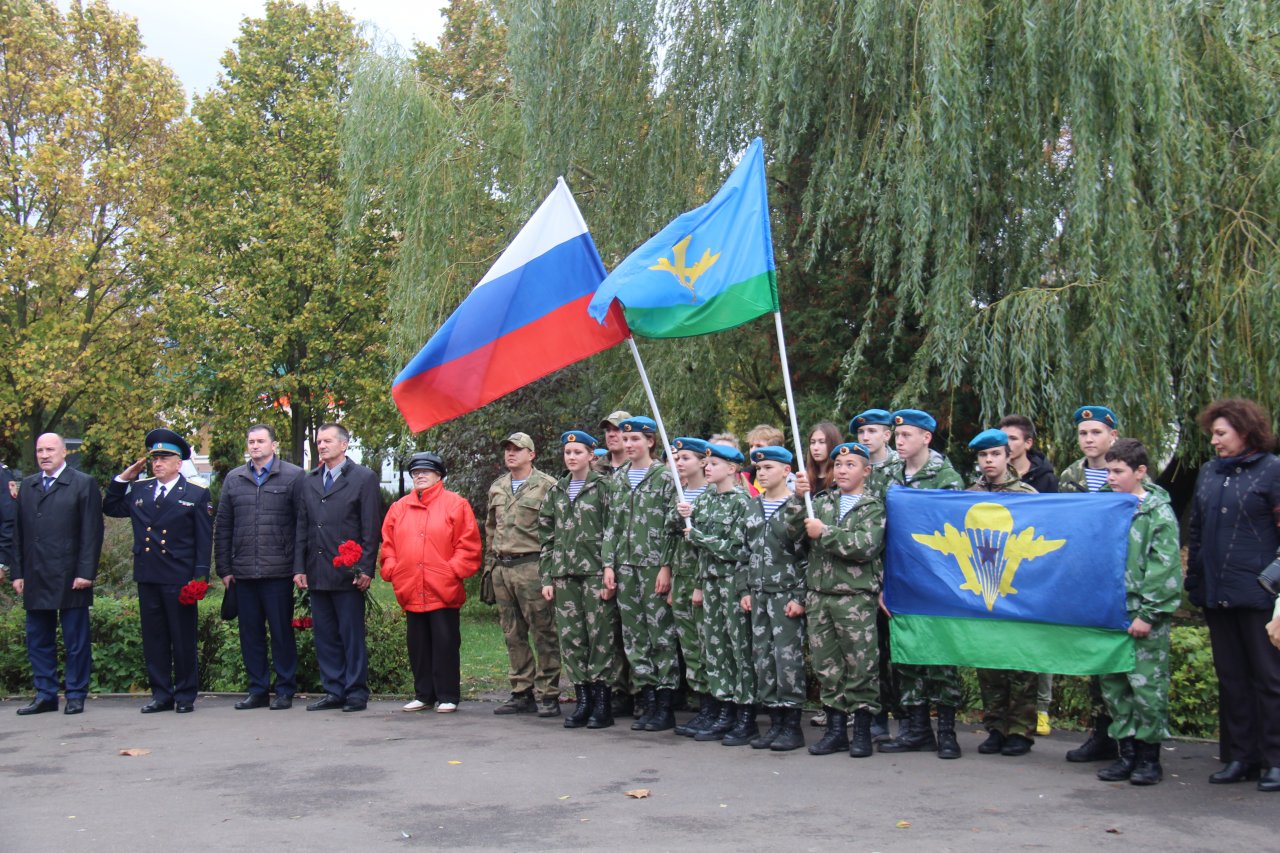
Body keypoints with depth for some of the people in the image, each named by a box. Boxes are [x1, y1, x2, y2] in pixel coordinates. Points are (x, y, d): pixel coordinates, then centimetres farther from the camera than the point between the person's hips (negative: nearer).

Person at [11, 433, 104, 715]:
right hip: (35, 578, 5)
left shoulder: (83, 484, 1)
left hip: (70, 577, -5)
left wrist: (86, 572, -12)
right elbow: (18, 532, 14)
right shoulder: (27, 486, 16)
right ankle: (45, 695, 17)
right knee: (38, 639, 9)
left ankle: (76, 695, 9)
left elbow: (92, 532, -5)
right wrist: (18, 572, 7)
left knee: (76, 639, 2)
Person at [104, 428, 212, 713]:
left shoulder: (197, 494, 1)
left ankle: (186, 696, 11)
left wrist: (200, 575, -10)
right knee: (153, 638, 9)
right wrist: (123, 478, 11)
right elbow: (110, 508, 23)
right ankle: (161, 695, 17)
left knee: (183, 639, 2)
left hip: (179, 578, -4)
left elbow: (204, 539, -2)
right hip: (147, 577, 5)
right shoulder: (138, 490, 13)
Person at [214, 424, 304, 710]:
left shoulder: (293, 476, 0)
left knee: (282, 631, 2)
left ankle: (285, 690, 12)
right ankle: (257, 689, 18)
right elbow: (222, 528, 14)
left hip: (279, 571, -4)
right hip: (243, 573, 4)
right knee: (250, 633, 9)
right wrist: (224, 568, 8)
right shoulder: (233, 479, 12)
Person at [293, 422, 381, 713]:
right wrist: (299, 568, 7)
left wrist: (366, 569, -11)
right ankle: (333, 691, 16)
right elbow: (302, 528, 15)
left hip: (348, 573, -5)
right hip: (317, 574, 5)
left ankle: (357, 693, 7)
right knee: (325, 635, 8)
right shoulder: (307, 481, 16)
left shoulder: (364, 478, 0)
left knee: (352, 635, -1)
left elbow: (371, 528, -4)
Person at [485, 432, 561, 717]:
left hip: (532, 567, -7)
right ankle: (522, 693, 17)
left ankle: (548, 695, 2)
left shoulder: (547, 486, -4)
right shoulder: (497, 488, 17)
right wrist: (489, 564, 18)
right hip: (502, 568, 7)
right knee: (513, 635, 10)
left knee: (543, 634, -4)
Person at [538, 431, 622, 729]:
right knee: (570, 637, 4)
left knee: (601, 637, -3)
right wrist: (546, 578, 10)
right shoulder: (556, 491, 16)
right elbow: (547, 537, 16)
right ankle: (582, 700, 13)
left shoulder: (603, 486, -1)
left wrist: (610, 575, -12)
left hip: (596, 573, -5)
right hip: (564, 574, 5)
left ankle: (603, 703, 3)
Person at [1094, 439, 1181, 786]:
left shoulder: (1158, 513, -6)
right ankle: (1127, 753, 18)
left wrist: (1148, 613, -14)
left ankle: (1149, 756, 10)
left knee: (1146, 685, -2)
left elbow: (1165, 567, -11)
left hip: (1145, 617, -6)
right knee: (1113, 684, 9)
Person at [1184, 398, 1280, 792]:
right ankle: (1240, 757, 19)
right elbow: (1196, 532, 17)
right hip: (1216, 594, 6)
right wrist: (1194, 583, 12)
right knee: (1230, 678, 11)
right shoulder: (1209, 472, 13)